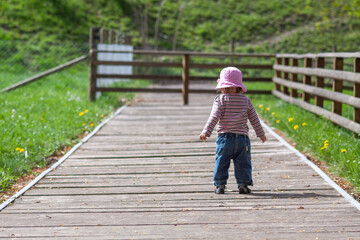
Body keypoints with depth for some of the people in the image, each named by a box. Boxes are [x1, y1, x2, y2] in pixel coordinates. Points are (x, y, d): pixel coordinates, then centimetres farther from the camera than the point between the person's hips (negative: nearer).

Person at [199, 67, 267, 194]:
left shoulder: (220, 100, -4)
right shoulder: (246, 100, 6)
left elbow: (214, 117, -12)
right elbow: (254, 119, 11)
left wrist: (206, 132, -12)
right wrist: (261, 134, 19)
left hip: (224, 137, -2)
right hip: (242, 137, 2)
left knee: (221, 162, 6)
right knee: (242, 162, 8)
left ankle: (220, 185, 7)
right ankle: (243, 184, 6)